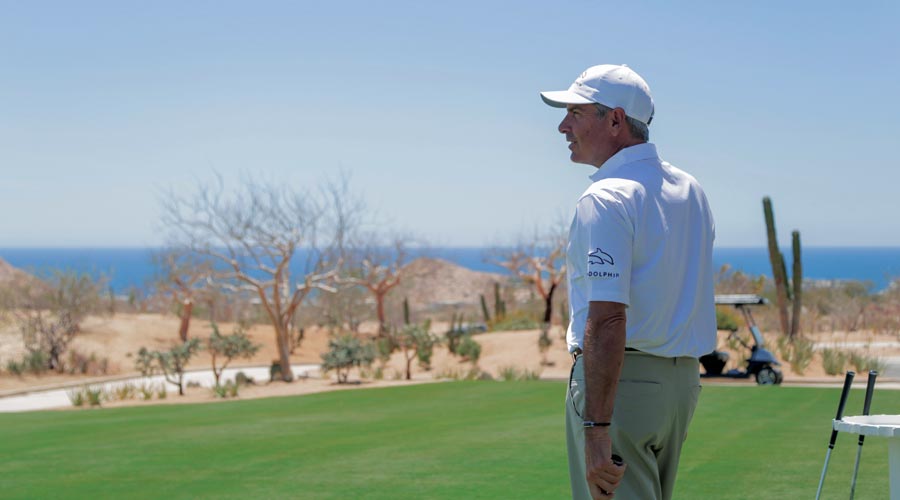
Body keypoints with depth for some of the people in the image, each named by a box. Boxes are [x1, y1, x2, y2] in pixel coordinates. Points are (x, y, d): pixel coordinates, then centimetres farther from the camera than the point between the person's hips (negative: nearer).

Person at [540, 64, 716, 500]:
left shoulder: (606, 199, -17)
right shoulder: (691, 191, 11)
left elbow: (608, 320, -25)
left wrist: (597, 430, -27)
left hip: (618, 381, -9)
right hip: (684, 382, 9)